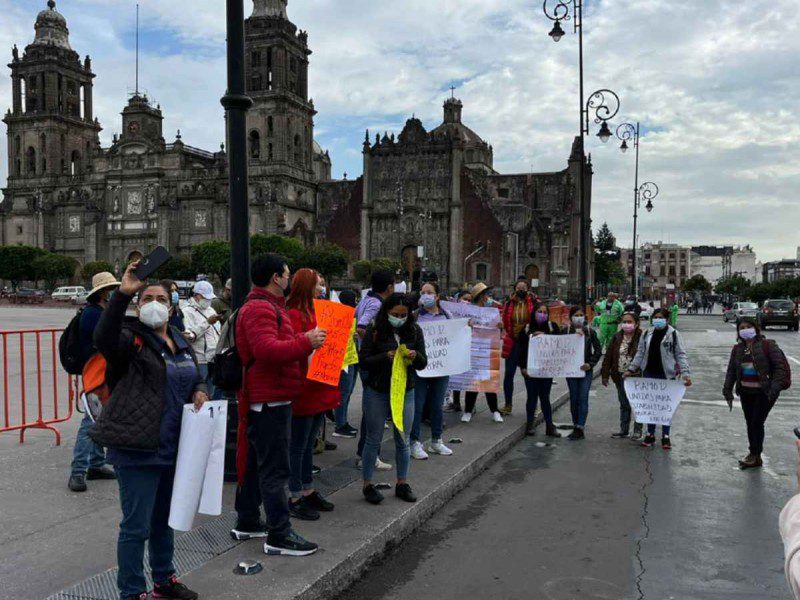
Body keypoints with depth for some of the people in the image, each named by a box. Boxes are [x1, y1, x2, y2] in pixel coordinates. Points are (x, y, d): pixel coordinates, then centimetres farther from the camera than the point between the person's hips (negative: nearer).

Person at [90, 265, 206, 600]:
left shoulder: (180, 342, 13)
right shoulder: (132, 338, -10)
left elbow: (196, 378, 24)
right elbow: (103, 338, -33)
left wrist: (200, 392, 1)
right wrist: (122, 294, -41)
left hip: (173, 447, 8)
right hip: (137, 448, -8)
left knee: (164, 519, 22)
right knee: (136, 525, 0)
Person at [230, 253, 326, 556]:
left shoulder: (267, 305, 20)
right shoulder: (259, 308, -16)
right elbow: (268, 350, -29)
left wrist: (304, 341, 13)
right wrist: (306, 343, -21)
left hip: (267, 398, 11)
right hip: (269, 399, -11)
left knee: (256, 462, 18)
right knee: (275, 468, -7)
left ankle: (247, 522, 29)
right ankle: (279, 535, -1)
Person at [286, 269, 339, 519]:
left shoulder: (312, 313, 15)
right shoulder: (294, 315, -15)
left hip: (318, 389, 9)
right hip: (303, 388, -9)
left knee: (309, 444, 17)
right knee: (298, 446, 1)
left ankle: (308, 492, 27)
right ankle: (296, 498, 10)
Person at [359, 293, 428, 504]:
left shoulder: (414, 331, 1)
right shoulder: (374, 331, -7)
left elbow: (423, 364, 3)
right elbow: (363, 361, -9)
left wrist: (415, 356, -19)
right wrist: (386, 356, -24)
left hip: (405, 392, 3)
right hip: (377, 392, -3)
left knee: (403, 440, 11)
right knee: (374, 440, 6)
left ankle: (402, 483, 25)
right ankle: (368, 485, 18)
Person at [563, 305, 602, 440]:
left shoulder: (590, 332, 1)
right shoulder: (566, 331, 0)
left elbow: (598, 350, 1)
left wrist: (590, 364, -10)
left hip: (586, 370, -1)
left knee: (583, 399, -6)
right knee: (573, 399, 7)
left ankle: (580, 428, -4)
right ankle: (576, 427, 17)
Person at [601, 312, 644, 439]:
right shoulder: (617, 337, 3)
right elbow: (608, 356, 4)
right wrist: (605, 375, 1)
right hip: (620, 376, 4)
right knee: (624, 405, 14)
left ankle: (638, 430, 20)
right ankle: (624, 430, 24)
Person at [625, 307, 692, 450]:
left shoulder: (673, 334, -4)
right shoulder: (647, 334, 9)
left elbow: (680, 355, -6)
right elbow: (640, 354, 13)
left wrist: (685, 373, -15)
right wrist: (631, 369, 6)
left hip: (667, 375, -4)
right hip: (649, 375, 4)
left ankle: (665, 436, 15)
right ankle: (650, 434, 20)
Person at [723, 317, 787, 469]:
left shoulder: (768, 345, -9)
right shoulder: (737, 349, 7)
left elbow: (780, 367, -12)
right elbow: (731, 371, 12)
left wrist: (774, 388, -19)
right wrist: (727, 390, 6)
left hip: (764, 392, -5)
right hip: (746, 392, 5)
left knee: (757, 423, -5)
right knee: (750, 423, 10)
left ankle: (755, 455, 7)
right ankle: (754, 454, 22)